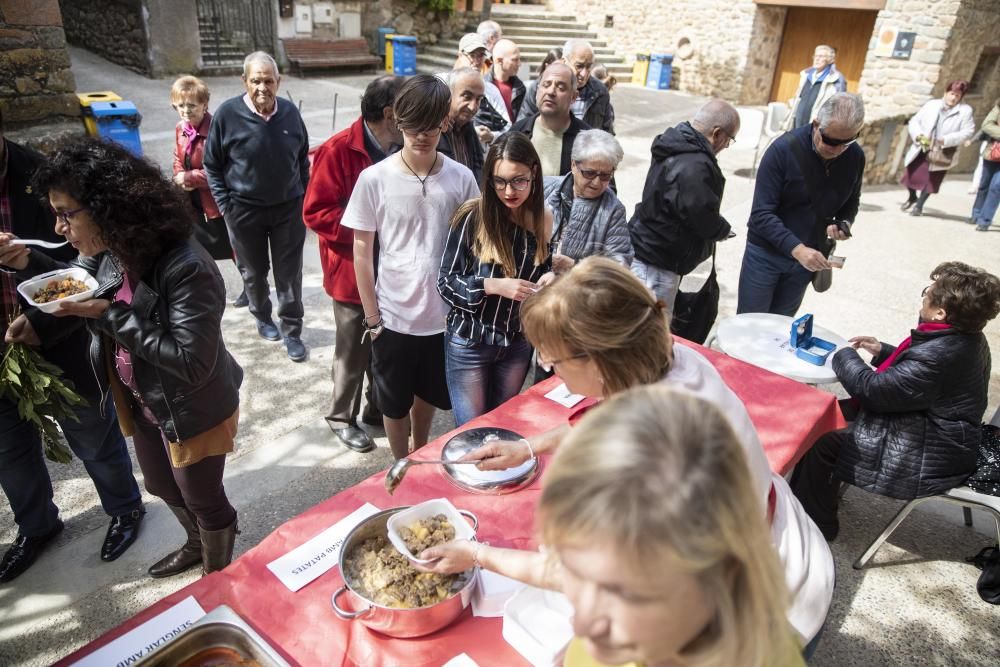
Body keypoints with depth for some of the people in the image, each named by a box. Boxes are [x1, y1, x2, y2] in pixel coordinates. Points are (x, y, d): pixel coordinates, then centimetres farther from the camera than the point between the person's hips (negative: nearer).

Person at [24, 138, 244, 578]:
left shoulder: (186, 269, -33)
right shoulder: (109, 254, -8)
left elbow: (191, 363, -34)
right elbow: (80, 289, 14)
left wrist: (109, 315, -31)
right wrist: (28, 262, -5)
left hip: (194, 413, -8)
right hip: (143, 405, 8)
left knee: (203, 499, 15)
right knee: (162, 487, 29)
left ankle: (218, 577, 43)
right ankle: (197, 545, 57)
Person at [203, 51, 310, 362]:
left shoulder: (290, 112, -3)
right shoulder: (227, 114, -11)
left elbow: (303, 158, 10)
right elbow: (212, 165, -2)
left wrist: (303, 197, 8)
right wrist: (225, 205, -6)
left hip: (289, 208, 1)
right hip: (245, 210, -1)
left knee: (289, 274, 5)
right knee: (254, 272, 16)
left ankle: (292, 331, 18)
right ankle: (262, 317, 40)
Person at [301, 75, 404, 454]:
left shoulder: (400, 150, 3)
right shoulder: (337, 151, -17)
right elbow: (316, 213, -18)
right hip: (354, 272, -6)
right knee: (354, 351, 10)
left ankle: (378, 409, 38)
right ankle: (341, 417, 30)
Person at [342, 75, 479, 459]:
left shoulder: (460, 178, -6)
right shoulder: (374, 179, -11)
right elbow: (362, 250, -5)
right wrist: (372, 316, -5)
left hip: (445, 314, 2)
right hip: (393, 315, -1)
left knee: (428, 394, 23)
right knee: (395, 403, 16)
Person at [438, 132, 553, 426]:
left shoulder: (544, 219, -4)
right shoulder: (472, 216, -17)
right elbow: (445, 282, -13)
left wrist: (550, 279, -11)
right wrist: (493, 285, -27)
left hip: (518, 344, 4)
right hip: (469, 343, -4)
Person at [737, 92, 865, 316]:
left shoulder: (855, 157, -4)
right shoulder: (784, 149, -19)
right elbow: (761, 213, -22)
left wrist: (844, 224, -9)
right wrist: (797, 248, -33)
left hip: (808, 257, 4)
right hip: (766, 253, -4)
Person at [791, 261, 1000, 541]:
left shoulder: (939, 355, -33)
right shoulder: (965, 337, -1)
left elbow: (873, 389, -27)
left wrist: (845, 356, -11)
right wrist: (883, 352, 6)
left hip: (928, 457, -11)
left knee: (822, 443, -10)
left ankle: (815, 525, 11)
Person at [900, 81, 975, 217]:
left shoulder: (965, 111, -3)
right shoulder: (931, 104, 2)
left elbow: (968, 132, -9)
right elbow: (914, 121, 1)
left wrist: (945, 141, -22)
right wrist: (919, 136, -18)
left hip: (942, 153, -2)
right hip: (921, 149, 2)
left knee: (931, 179, 1)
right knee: (911, 174, 6)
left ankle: (919, 205, 17)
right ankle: (912, 197, 35)